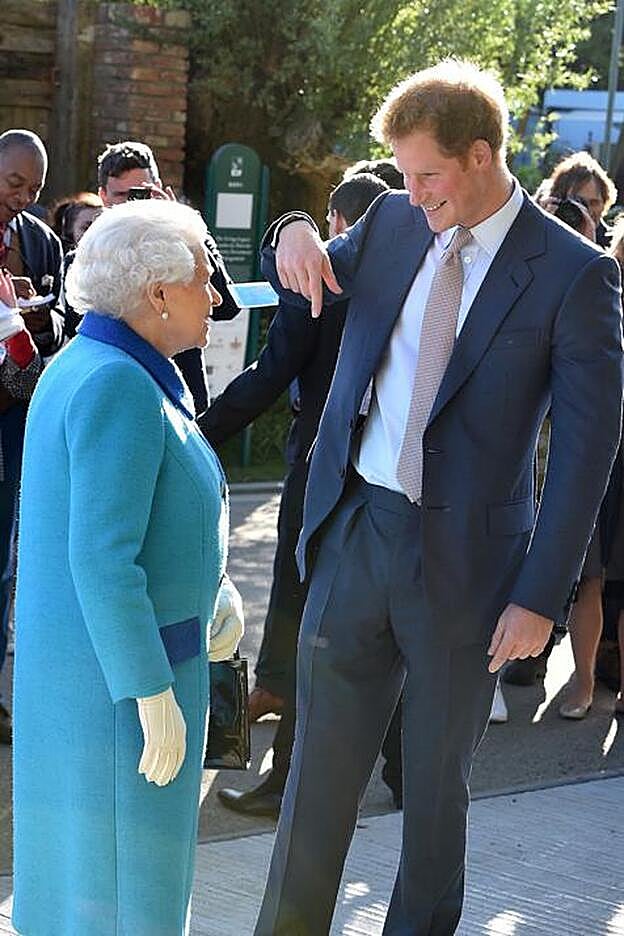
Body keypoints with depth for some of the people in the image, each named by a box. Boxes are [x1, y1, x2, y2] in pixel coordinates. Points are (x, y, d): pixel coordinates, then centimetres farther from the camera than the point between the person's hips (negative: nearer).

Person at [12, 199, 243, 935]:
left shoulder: (81, 366, 9)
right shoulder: (119, 386, -22)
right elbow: (103, 561, -26)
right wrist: (154, 695, -23)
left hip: (71, 653, 10)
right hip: (121, 664, -10)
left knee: (78, 839, 20)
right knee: (118, 859, 2)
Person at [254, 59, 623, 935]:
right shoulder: (392, 222, 4)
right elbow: (305, 289, 23)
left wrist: (540, 596, -13)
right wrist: (295, 235, -2)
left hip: (461, 557, -3)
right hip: (353, 532, 4)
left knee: (438, 773, 14)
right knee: (322, 760, 8)